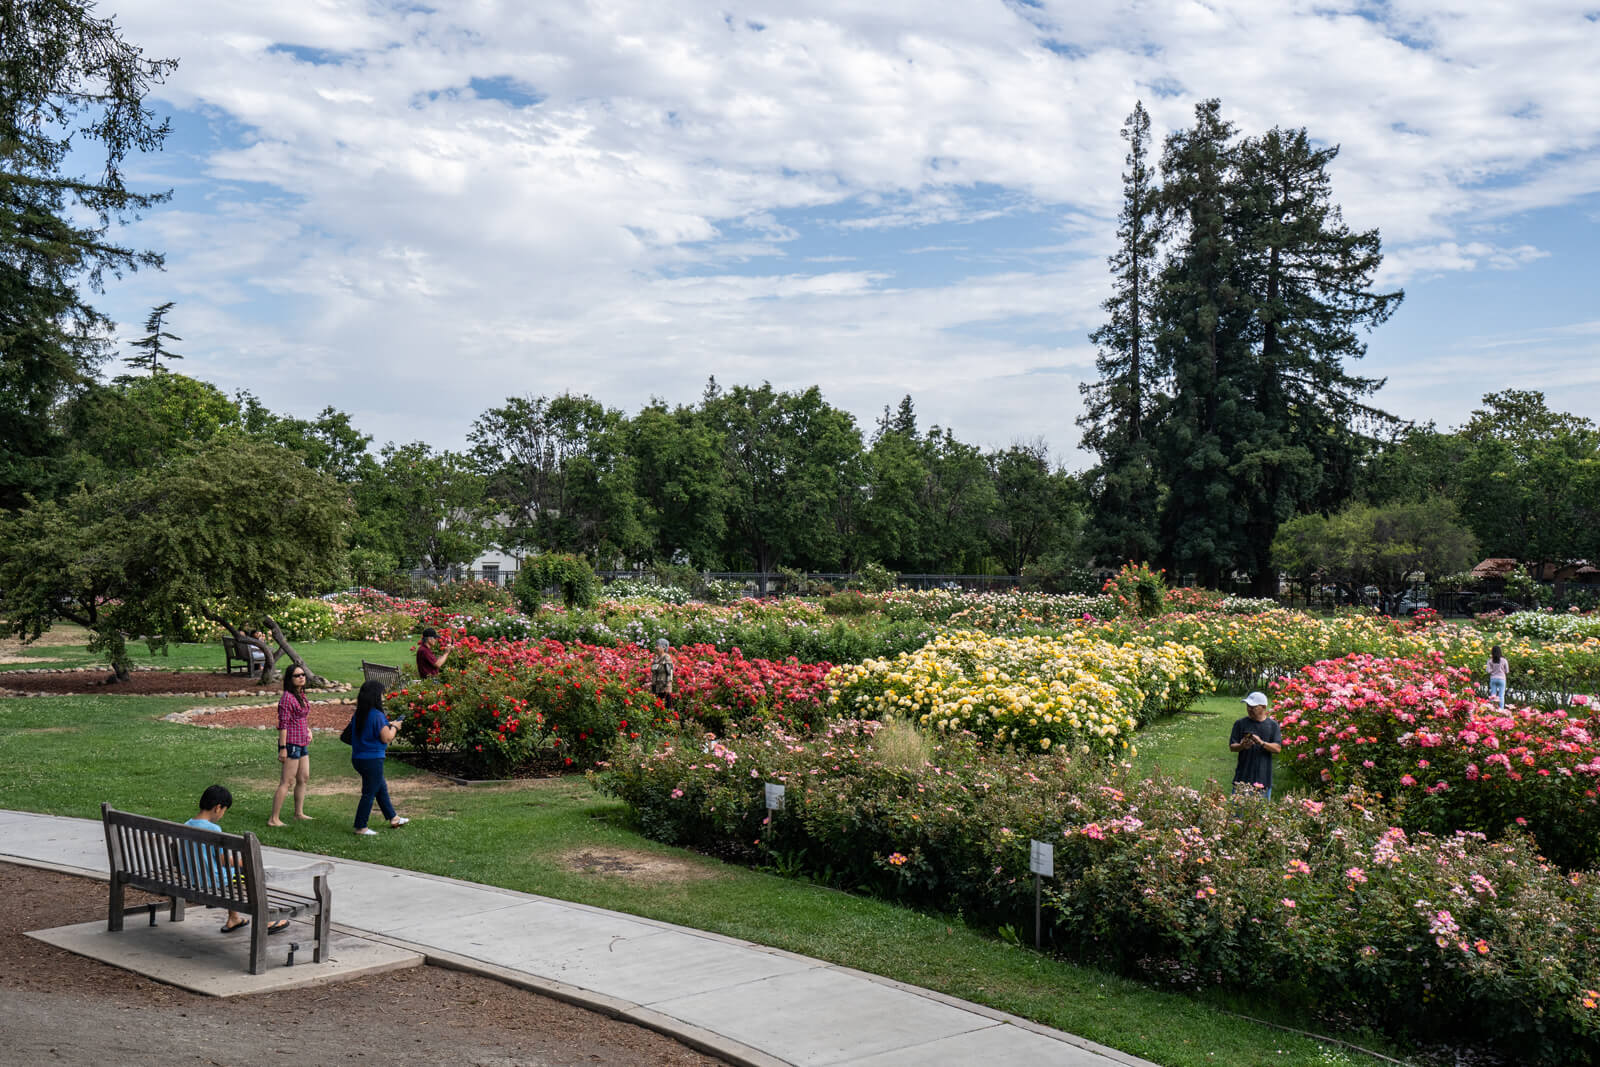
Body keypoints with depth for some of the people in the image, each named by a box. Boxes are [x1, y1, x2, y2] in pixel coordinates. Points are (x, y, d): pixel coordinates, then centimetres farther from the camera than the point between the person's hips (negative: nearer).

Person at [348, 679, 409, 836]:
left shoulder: (358, 715, 5)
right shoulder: (377, 715, -20)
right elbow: (386, 738, -18)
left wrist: (387, 725, 13)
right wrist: (394, 727, 0)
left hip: (358, 758, 9)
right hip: (372, 760, -9)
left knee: (382, 788, 22)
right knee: (369, 793, 2)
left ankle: (393, 818, 34)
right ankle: (360, 827, 9)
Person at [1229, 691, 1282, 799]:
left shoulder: (1272, 725, 5)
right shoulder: (1240, 724, 4)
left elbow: (1278, 748, -2)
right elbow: (1232, 747, 2)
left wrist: (1262, 743, -19)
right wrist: (1242, 746, -19)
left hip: (1263, 778, 0)